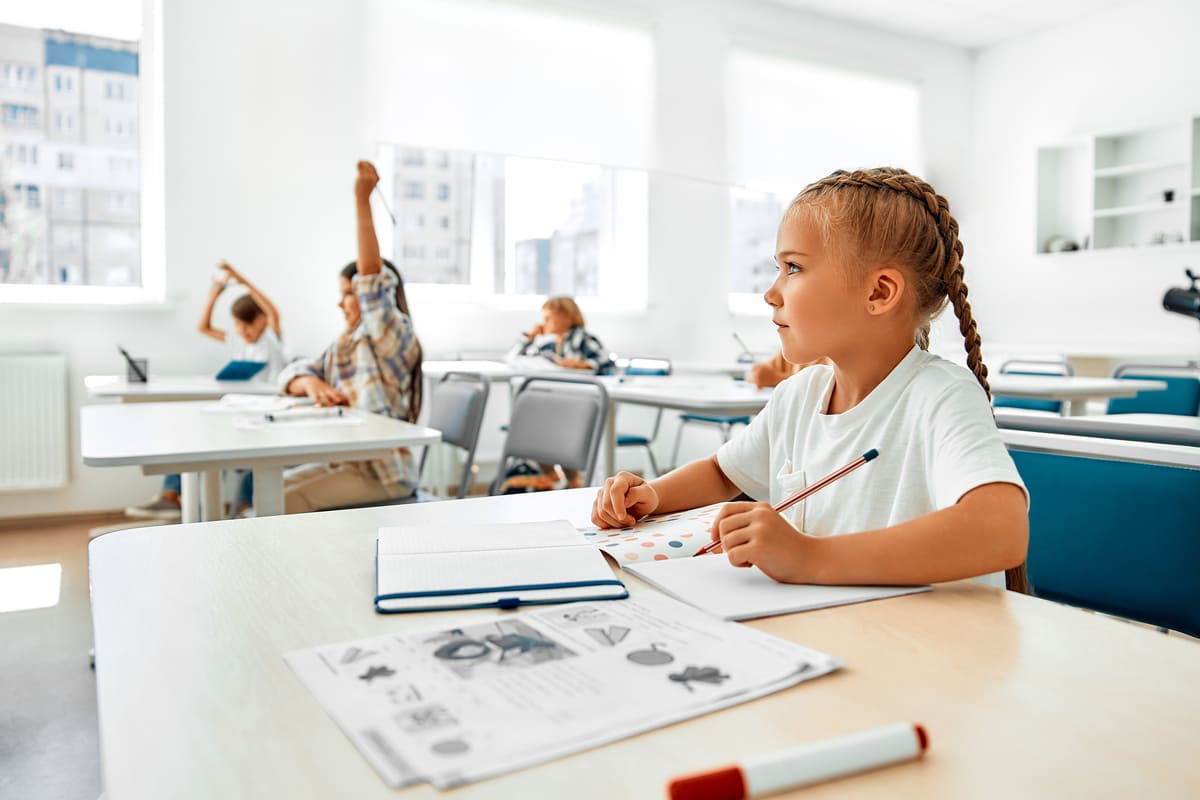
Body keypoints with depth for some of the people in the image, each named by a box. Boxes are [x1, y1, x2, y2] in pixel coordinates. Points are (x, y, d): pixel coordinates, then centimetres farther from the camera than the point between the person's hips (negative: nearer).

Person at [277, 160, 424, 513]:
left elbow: (372, 276, -24)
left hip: (383, 474, -9)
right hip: (345, 463, 9)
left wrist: (362, 200, -27)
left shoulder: (396, 336, -10)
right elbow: (293, 372, 10)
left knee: (289, 502, -17)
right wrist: (311, 383, -14)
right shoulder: (342, 345, 15)